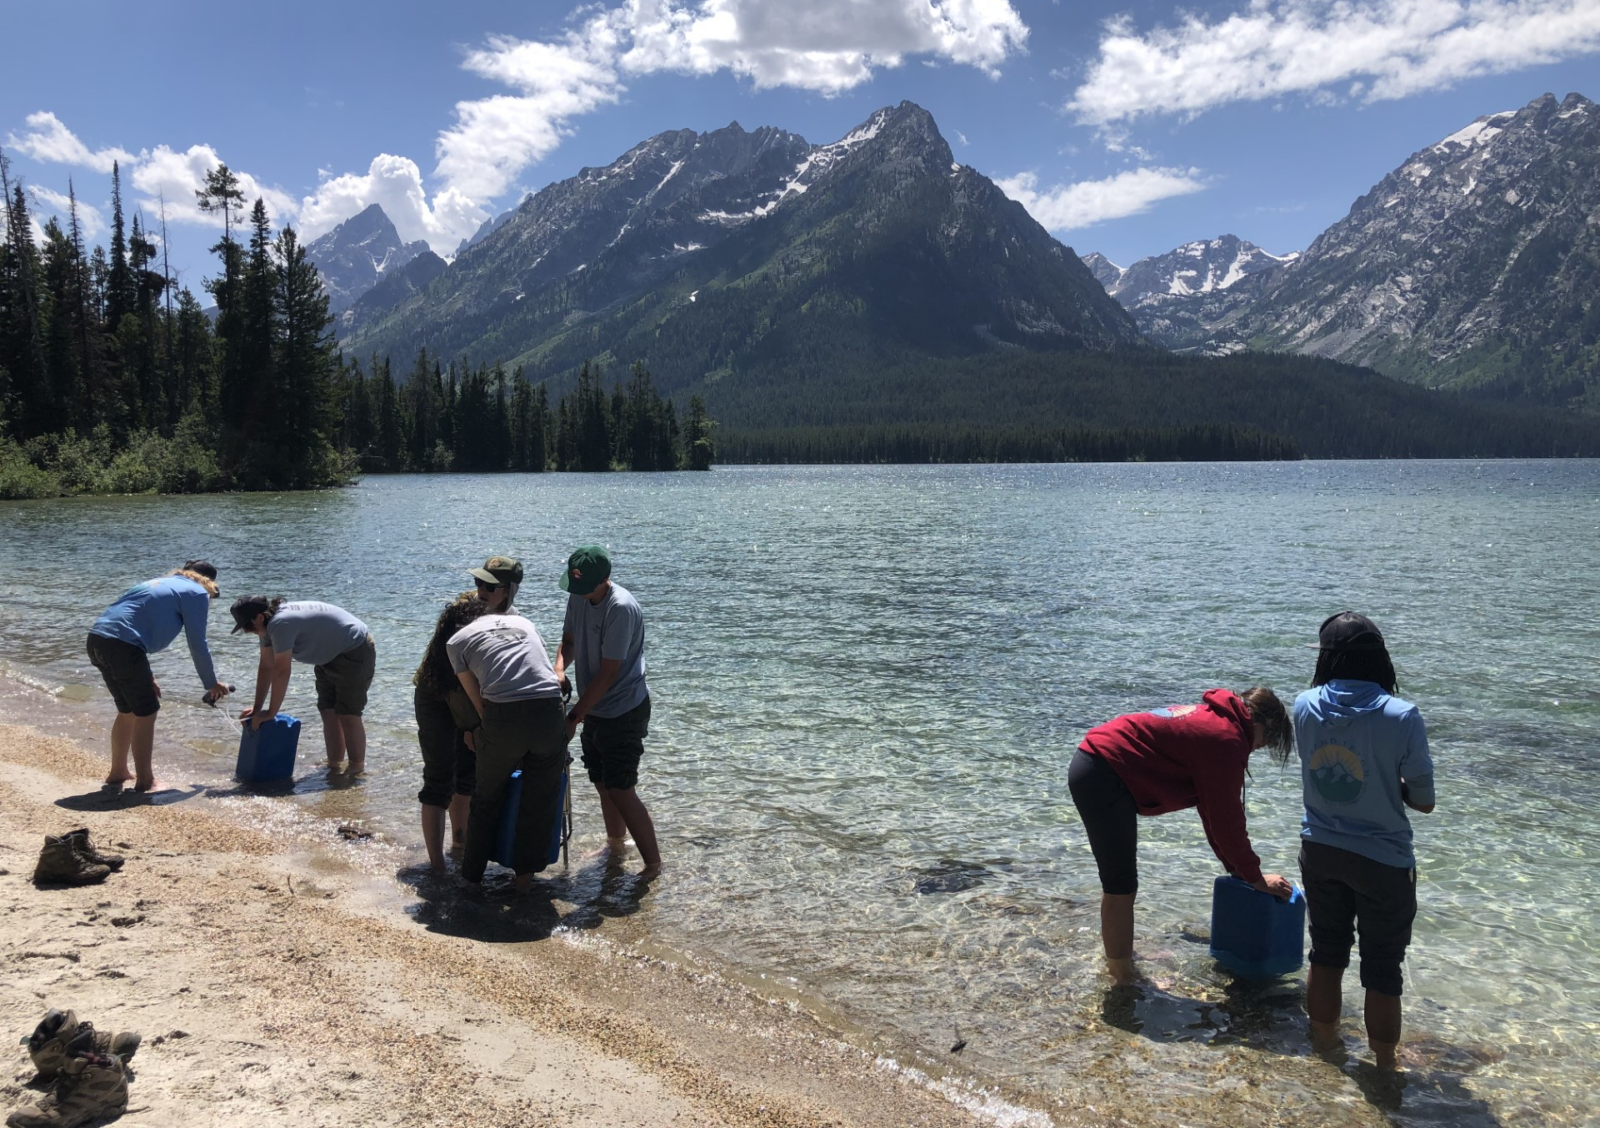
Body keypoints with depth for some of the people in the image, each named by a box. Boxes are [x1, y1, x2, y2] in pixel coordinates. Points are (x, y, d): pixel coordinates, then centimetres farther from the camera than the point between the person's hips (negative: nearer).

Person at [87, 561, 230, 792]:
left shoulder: (161, 583, 30)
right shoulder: (197, 593, 6)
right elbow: (198, 646, 4)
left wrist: (145, 678, 32)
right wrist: (212, 684, 16)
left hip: (97, 640, 9)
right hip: (122, 646, -9)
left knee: (128, 710, 22)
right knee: (146, 713, 4)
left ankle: (118, 774, 33)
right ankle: (145, 783, 8)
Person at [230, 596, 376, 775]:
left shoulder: (280, 624, -29)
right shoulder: (269, 624, 2)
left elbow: (281, 672, -27)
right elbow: (266, 667, 5)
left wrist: (271, 713, -19)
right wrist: (257, 708, 5)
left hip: (356, 652, -10)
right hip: (331, 656, 10)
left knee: (348, 714, -11)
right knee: (328, 712, 8)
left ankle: (358, 772, -5)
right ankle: (335, 768, 13)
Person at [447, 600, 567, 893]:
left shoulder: (457, 641, 16)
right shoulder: (523, 622, 26)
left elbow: (478, 701, 13)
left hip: (503, 716, -2)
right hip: (549, 711, 2)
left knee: (487, 801, 21)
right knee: (540, 800, 18)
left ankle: (472, 874, 32)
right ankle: (525, 875, 26)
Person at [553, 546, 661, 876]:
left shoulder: (621, 608, -26)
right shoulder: (578, 596, -1)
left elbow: (607, 674, -24)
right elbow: (569, 640, 11)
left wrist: (573, 717, -21)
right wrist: (559, 669, -11)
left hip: (624, 712, -8)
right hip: (595, 709, 8)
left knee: (621, 790, -7)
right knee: (602, 783, 20)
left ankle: (653, 864, 5)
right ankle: (615, 844, 40)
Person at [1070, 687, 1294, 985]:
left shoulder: (1212, 719, 17)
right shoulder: (1226, 739, -13)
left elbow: (1214, 810, 22)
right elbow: (1226, 818, -8)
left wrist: (1237, 866, 25)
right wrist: (1256, 877, 4)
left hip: (1090, 764, 11)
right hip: (1105, 778, -11)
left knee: (1117, 879, 25)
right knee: (1122, 886, -1)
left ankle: (1117, 958, 41)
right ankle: (1124, 979, 10)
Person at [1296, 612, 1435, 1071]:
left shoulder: (1305, 707, -11)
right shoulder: (1401, 717, -21)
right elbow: (1423, 801, -11)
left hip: (1320, 852, 3)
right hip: (1383, 861, -3)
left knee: (1326, 952, 21)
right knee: (1382, 970, 13)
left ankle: (1324, 1046, 37)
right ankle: (1384, 1067, 26)